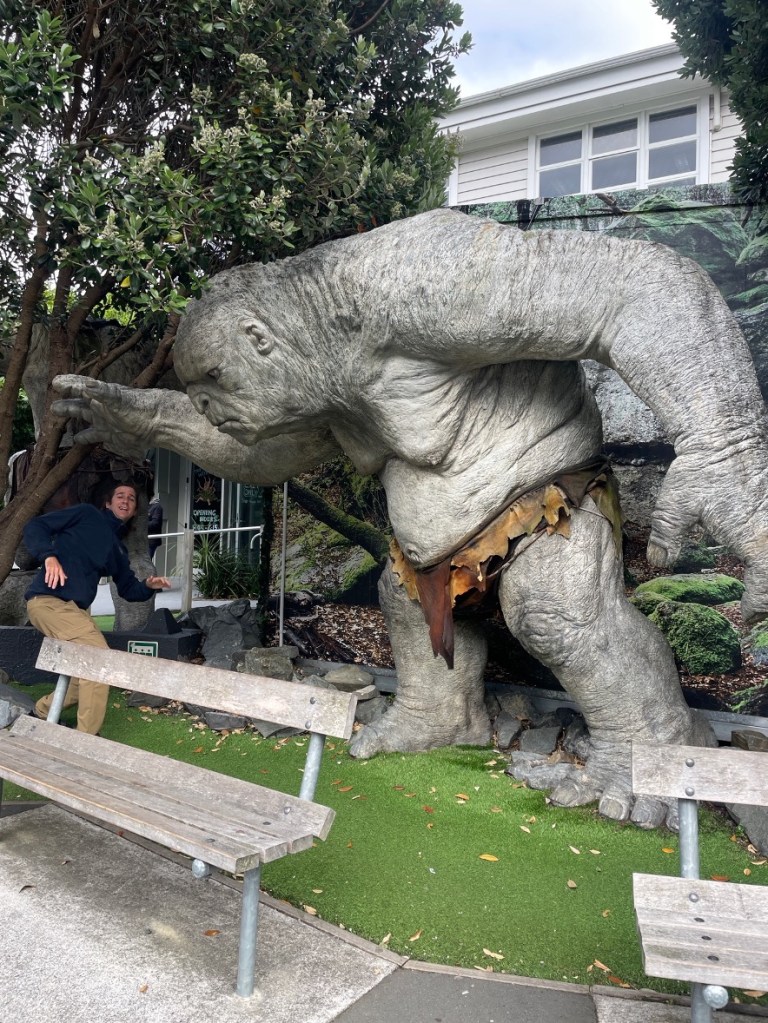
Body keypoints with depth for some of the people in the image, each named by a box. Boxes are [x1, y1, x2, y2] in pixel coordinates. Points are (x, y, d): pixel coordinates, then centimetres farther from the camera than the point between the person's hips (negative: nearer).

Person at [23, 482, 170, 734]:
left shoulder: (118, 549, 23)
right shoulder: (86, 514, 4)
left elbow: (128, 589, 26)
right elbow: (35, 527, -1)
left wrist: (148, 586, 4)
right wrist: (49, 555, -19)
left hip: (76, 609, 9)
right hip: (48, 600, -8)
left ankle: (43, 712, 32)